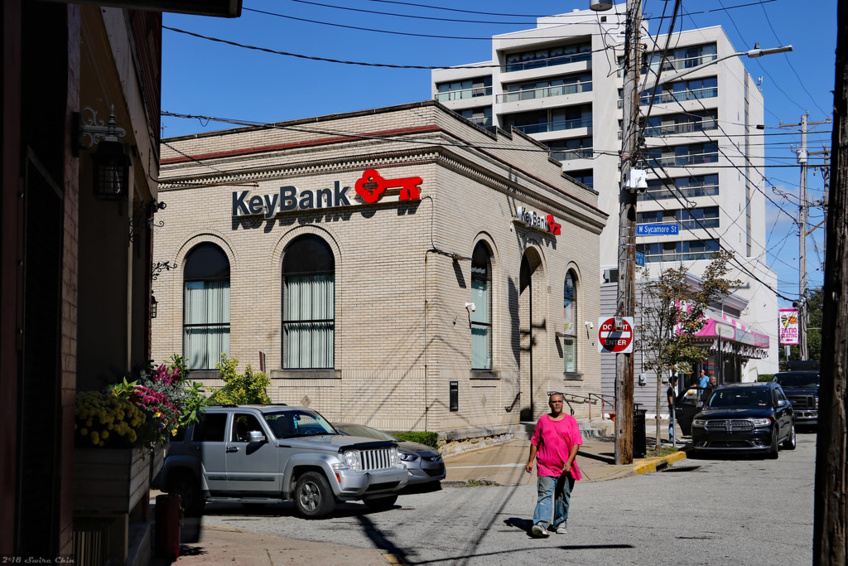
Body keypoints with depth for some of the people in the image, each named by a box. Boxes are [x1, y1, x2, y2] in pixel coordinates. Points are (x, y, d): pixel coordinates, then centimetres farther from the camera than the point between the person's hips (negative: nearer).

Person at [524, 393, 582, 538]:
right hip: (546, 466, -1)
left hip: (565, 468, 1)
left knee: (563, 497, 9)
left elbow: (576, 443, -2)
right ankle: (540, 524, -24)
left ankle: (559, 523, 23)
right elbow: (535, 442, 14)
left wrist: (569, 462, -13)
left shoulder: (570, 421, 5)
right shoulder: (542, 420, 9)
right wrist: (530, 461, 8)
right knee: (545, 495, -13)